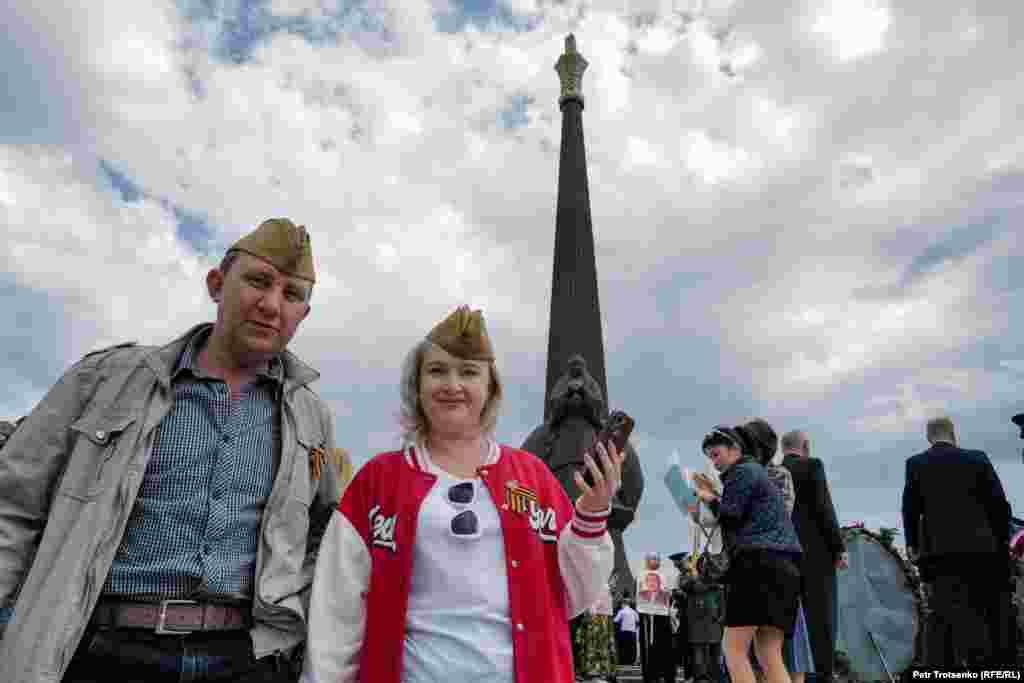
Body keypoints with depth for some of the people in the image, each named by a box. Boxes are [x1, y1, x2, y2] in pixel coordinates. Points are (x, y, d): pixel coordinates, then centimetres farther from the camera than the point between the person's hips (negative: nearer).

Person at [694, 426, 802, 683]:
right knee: (770, 656, 6)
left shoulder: (742, 471, 0)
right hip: (782, 565, 10)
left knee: (733, 648, -9)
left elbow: (729, 519, -6)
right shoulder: (756, 471, 28)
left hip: (759, 562, -10)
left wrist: (711, 499, 11)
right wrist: (714, 496, 23)